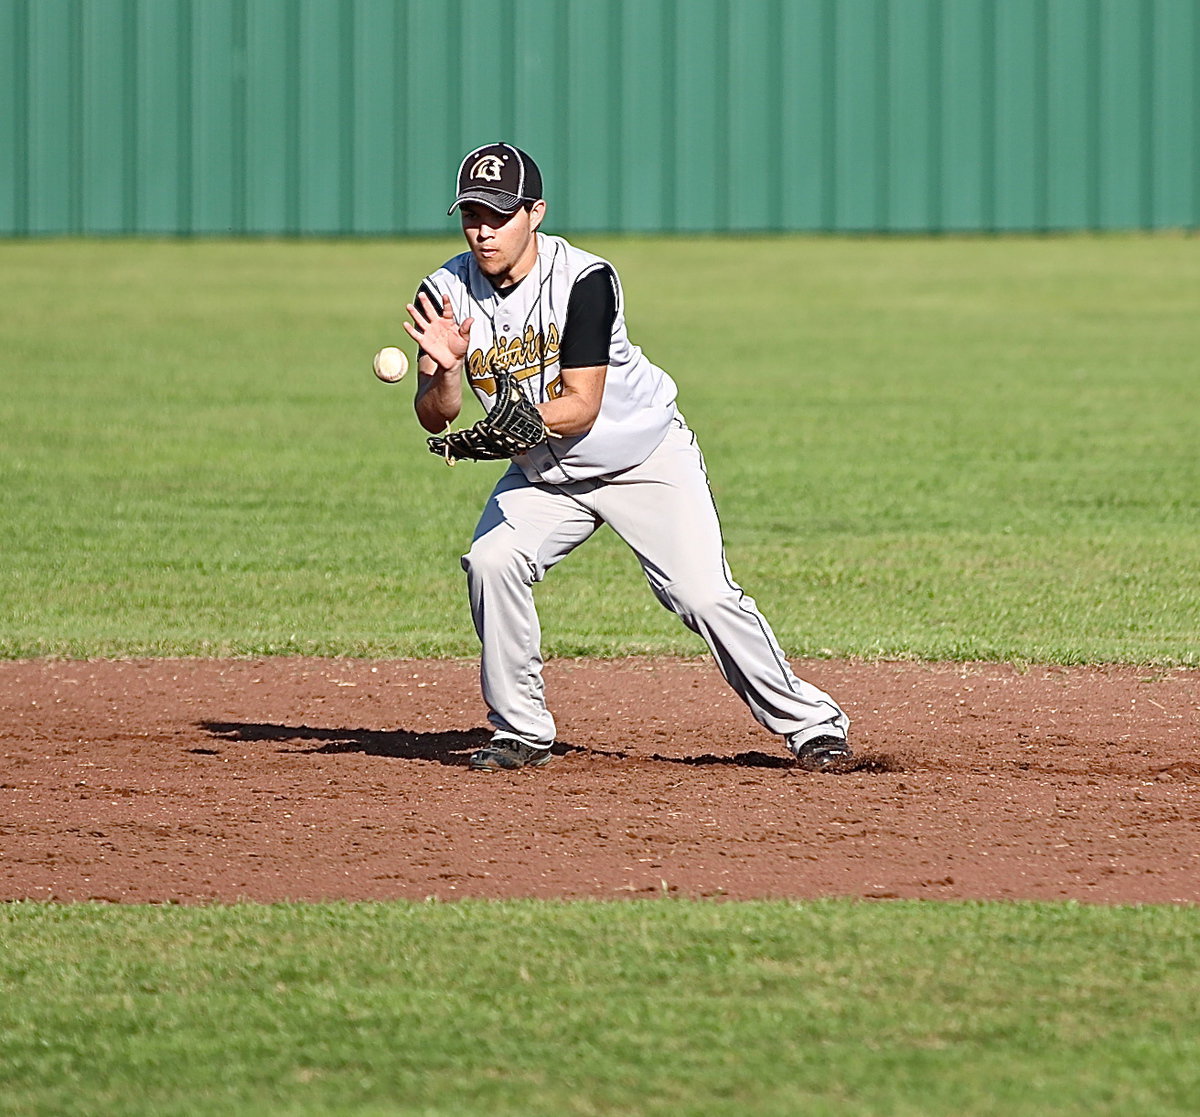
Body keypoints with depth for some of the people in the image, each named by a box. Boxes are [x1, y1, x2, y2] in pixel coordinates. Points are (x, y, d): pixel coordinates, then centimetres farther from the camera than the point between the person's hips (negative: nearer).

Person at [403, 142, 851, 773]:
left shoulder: (584, 280, -25)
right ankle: (522, 734, -6)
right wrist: (447, 369, -37)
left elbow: (581, 408, -28)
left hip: (646, 456, -4)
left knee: (703, 595, -15)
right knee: (491, 562, -21)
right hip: (544, 473, 4)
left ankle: (809, 724, 0)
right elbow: (433, 418, -16)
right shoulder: (447, 293, -12)